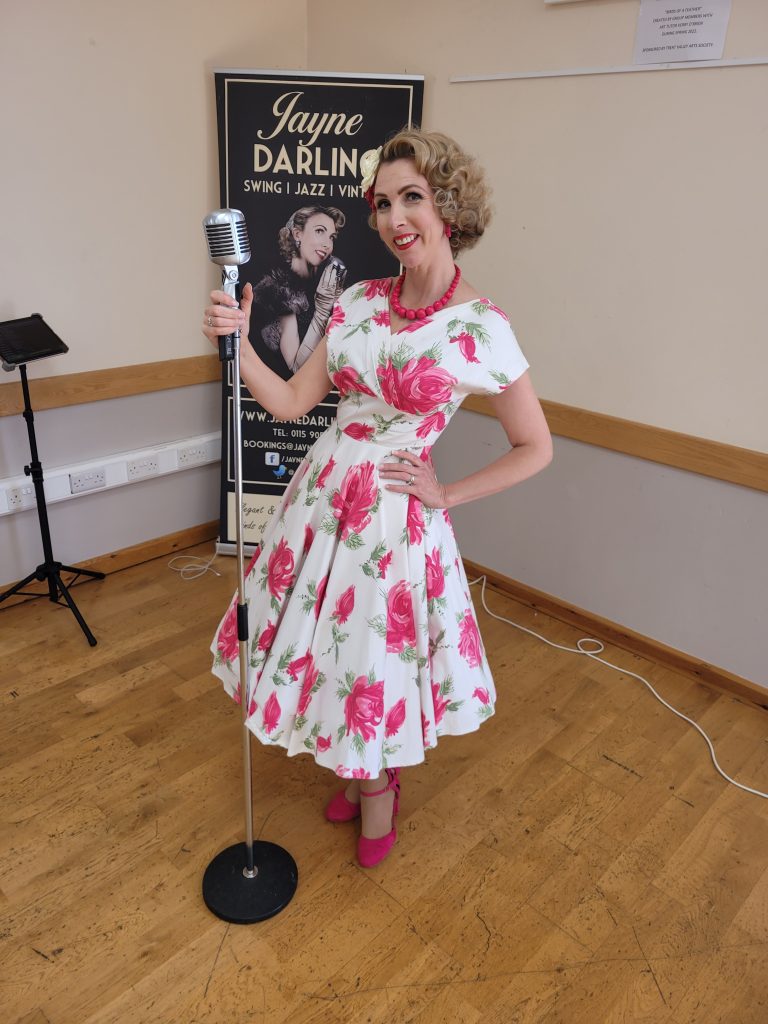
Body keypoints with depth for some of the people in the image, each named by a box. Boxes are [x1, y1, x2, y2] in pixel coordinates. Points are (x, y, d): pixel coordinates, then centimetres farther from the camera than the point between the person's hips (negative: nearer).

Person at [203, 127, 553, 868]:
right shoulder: (358, 301, 2)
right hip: (322, 493, 6)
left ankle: (378, 786, 44)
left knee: (377, 655, 10)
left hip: (394, 514, -5)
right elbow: (291, 403, 1)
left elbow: (535, 450, -5)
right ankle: (366, 775, 47)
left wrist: (446, 495, -7)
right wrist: (237, 343, -13)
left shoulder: (480, 328, -13)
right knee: (327, 640, 17)